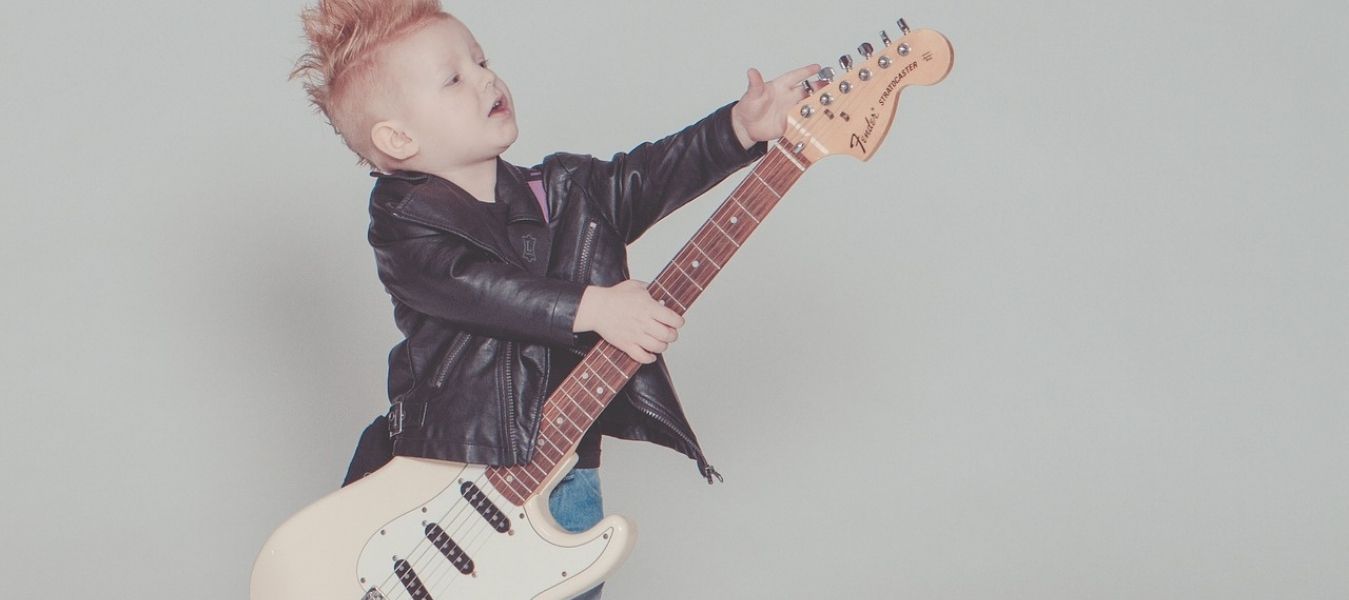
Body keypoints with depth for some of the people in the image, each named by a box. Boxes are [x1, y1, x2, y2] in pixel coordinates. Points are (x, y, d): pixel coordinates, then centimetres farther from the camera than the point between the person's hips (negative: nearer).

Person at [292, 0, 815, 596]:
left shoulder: (564, 194, 8)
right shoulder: (403, 225, -10)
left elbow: (644, 177, -2)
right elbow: (478, 287, -25)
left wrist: (742, 127, -15)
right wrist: (593, 306, -32)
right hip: (446, 481, -4)